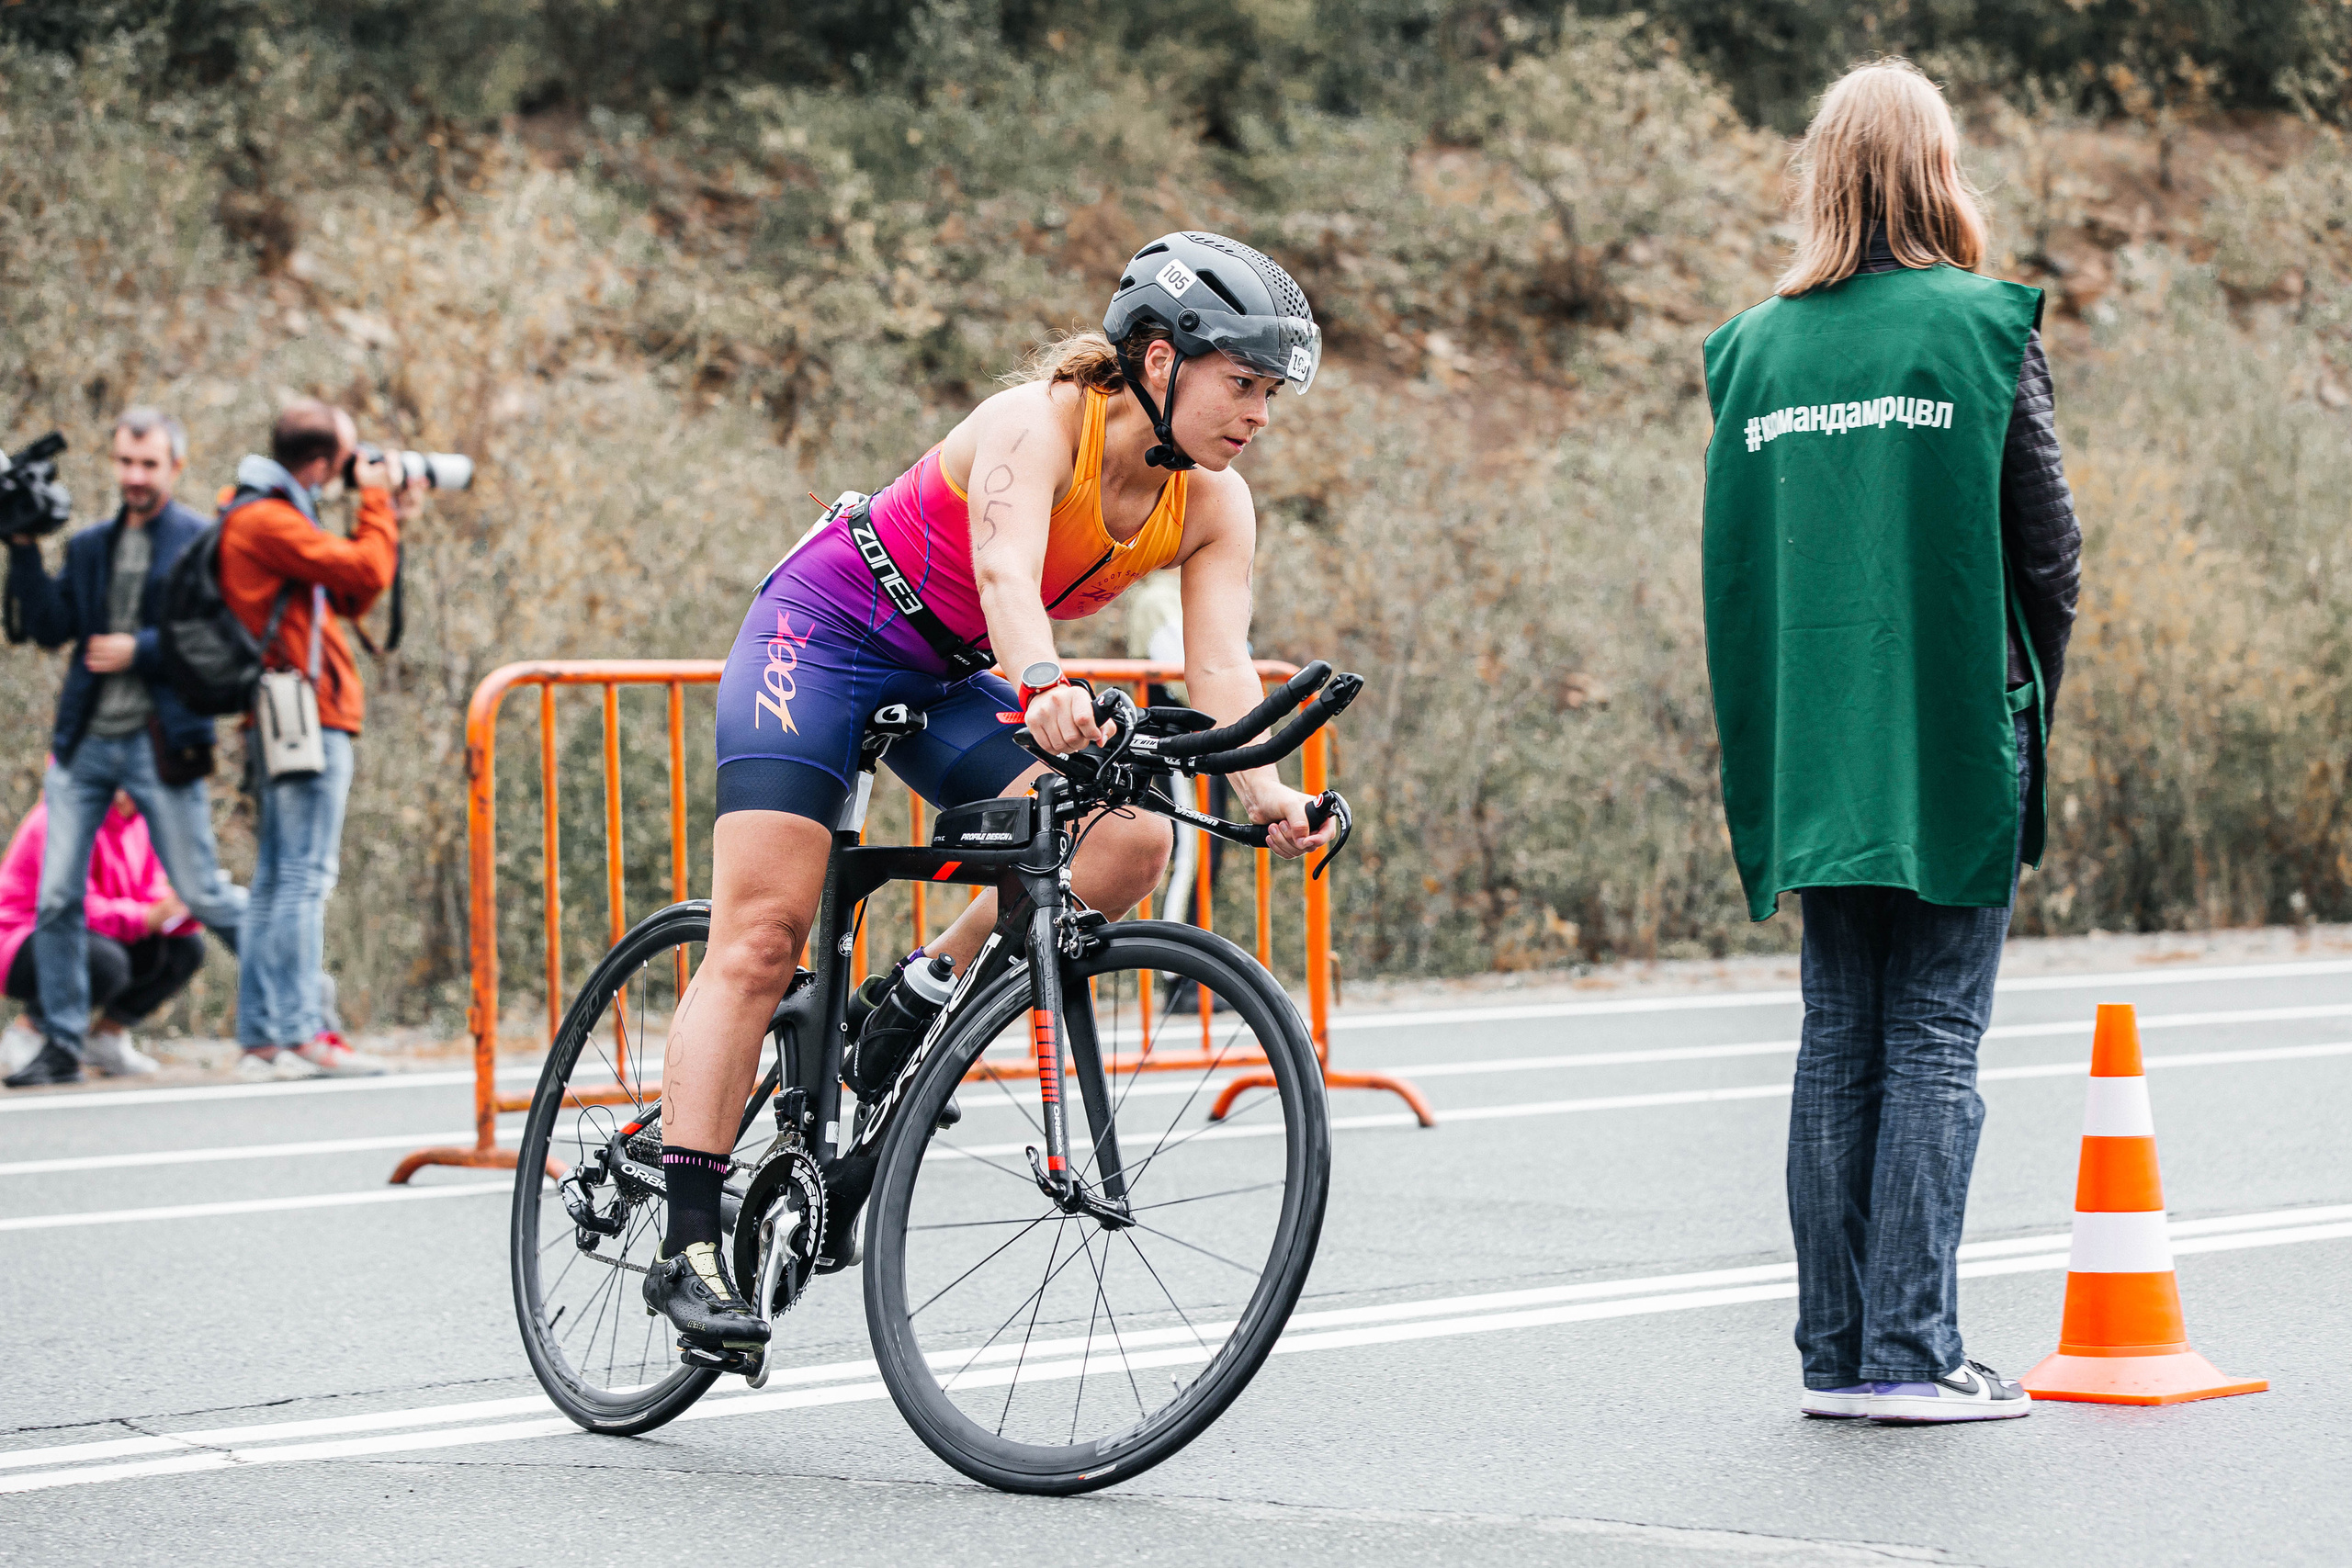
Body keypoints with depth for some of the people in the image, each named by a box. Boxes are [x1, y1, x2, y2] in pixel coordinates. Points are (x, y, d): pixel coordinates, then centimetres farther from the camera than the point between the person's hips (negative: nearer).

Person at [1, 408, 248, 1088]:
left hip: (160, 744, -5)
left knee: (202, 894, 1)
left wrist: (139, 650, -16)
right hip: (83, 743, 5)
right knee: (56, 898, -1)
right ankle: (63, 1044, 7)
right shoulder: (89, 547, 15)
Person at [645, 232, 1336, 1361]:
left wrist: (1260, 790, -41)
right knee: (761, 939, -14)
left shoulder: (1213, 507, -10)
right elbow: (1006, 570, -45)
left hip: (950, 682, 6)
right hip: (824, 631, -6)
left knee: (1130, 839, -18)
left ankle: (914, 1000, -1)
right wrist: (1044, 689, -64)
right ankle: (687, 1247, -13)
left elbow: (1220, 664, -22)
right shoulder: (1037, 423, -27)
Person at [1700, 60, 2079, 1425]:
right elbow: (2048, 547, -4)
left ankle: (1835, 1351, 11)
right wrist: (2032, 704, 10)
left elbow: (1733, 569, 8)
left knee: (1839, 1044, 9)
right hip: (1954, 742, -4)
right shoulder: (1984, 332, -7)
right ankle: (1912, 1352, -2)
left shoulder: (1756, 350, 5)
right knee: (1935, 1044, 0)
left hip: (1815, 747, 4)